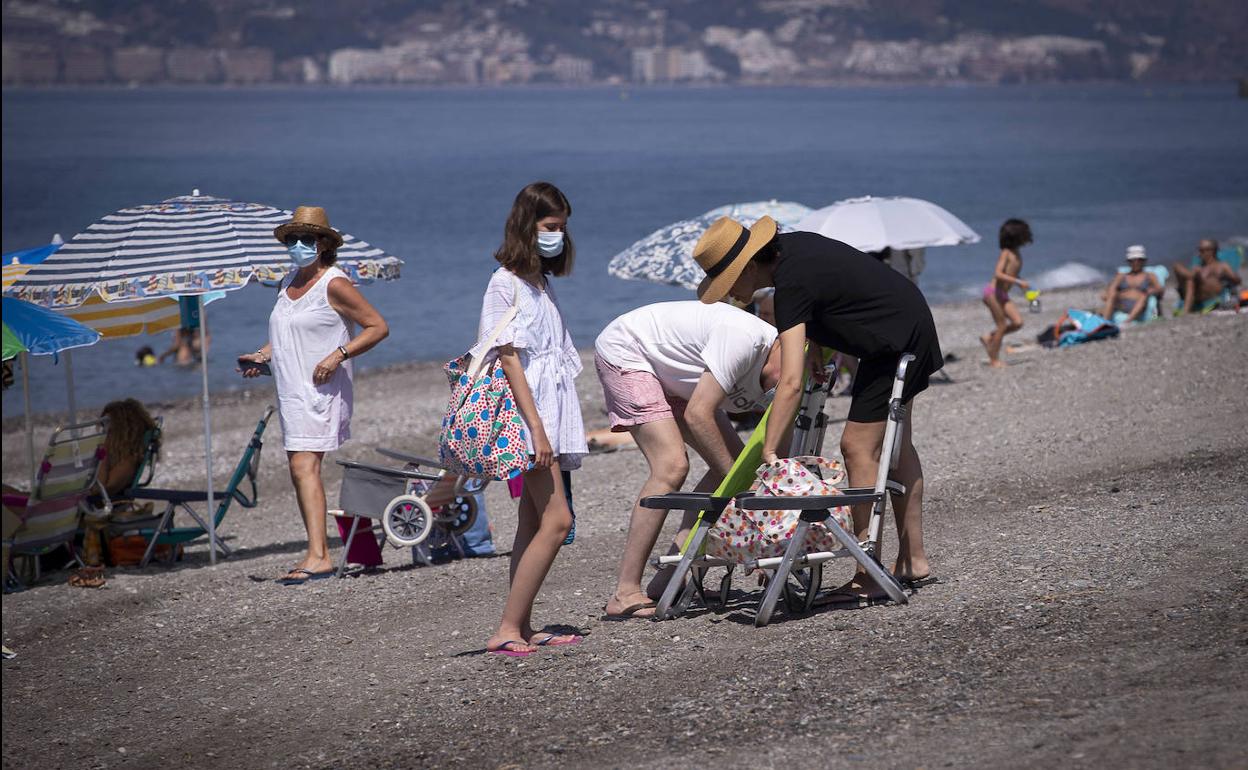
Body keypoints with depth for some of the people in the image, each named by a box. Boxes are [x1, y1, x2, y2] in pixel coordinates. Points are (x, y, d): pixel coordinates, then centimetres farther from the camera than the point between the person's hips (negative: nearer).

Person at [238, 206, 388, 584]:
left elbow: (378, 326, -10)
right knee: (301, 471, 11)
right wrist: (262, 355, 12)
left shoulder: (333, 284, -10)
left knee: (305, 467, -20)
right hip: (292, 393, 9)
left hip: (321, 390, -9)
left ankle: (318, 556, -27)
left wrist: (338, 355, -20)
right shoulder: (287, 284, 14)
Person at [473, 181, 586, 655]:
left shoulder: (543, 283, 18)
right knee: (556, 519, -15)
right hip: (526, 413, -9)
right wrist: (536, 428, -21)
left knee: (534, 522, 7)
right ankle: (508, 629, -15)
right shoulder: (506, 283, -9)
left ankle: (521, 628, 9)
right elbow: (509, 358, -15)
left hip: (550, 414, 9)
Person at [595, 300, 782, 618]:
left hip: (668, 373, 9)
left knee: (735, 459, 0)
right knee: (671, 466, -23)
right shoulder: (743, 340, -34)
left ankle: (668, 580, 0)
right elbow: (697, 416, -31)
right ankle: (625, 594, -20)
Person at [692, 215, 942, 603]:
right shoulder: (788, 247, 0)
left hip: (895, 338, -10)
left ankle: (870, 579, -13)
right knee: (895, 445, 16)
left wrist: (768, 449, -37)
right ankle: (912, 559, 23)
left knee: (858, 447, -12)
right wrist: (814, 343, 9)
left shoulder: (791, 285, -27)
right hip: (912, 321, 10)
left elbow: (791, 382, -36)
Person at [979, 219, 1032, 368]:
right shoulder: (1006, 253, -15)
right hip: (993, 292, -8)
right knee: (1002, 326, -5)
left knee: (1017, 323, -3)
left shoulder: (1017, 255, 11)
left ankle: (989, 338, 14)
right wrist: (1018, 282, -28)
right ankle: (994, 359, 7)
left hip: (1004, 294, 8)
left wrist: (1021, 285, 7)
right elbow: (998, 274, -25)